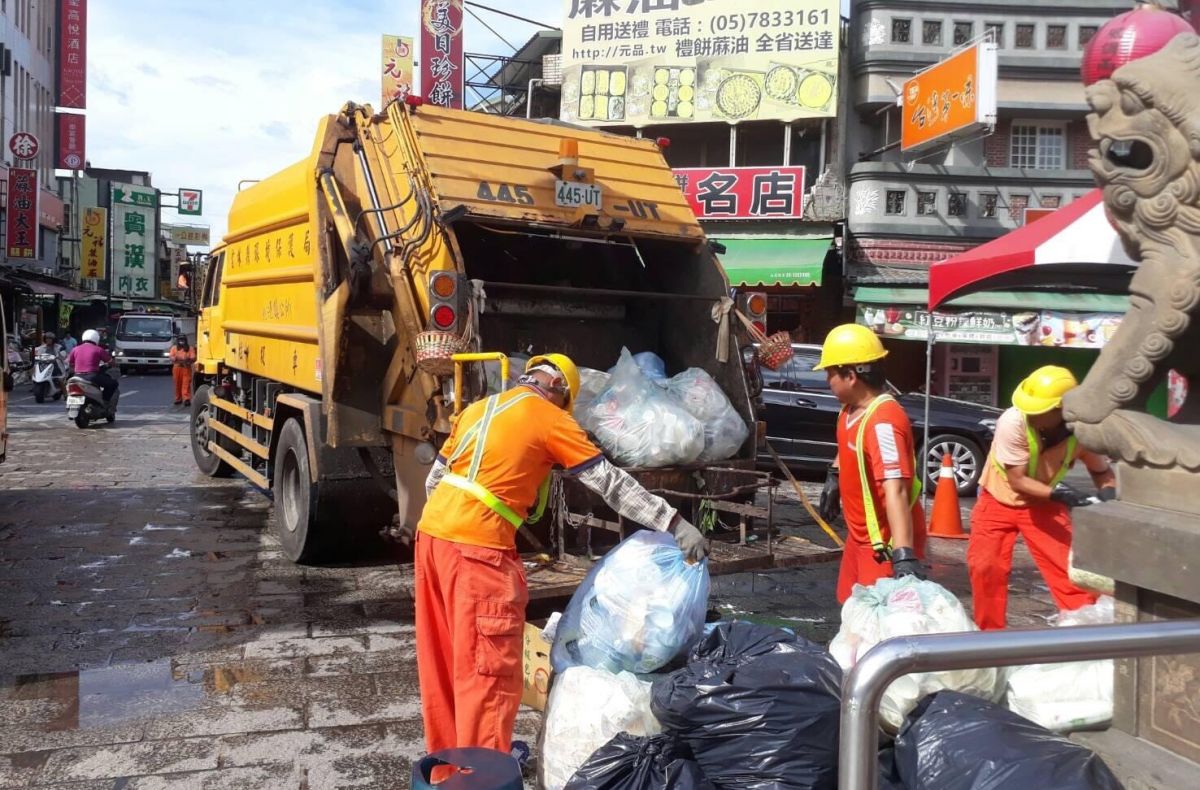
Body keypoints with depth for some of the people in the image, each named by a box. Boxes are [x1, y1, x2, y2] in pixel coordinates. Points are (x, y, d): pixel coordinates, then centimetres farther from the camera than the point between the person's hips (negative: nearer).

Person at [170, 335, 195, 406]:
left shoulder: (190, 348, 6)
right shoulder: (174, 348, 12)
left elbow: (193, 358, -1)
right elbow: (171, 357, 0)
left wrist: (189, 359, -22)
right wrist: (175, 359, -21)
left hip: (186, 368, -2)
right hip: (177, 367, 2)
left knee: (186, 384, -11)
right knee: (178, 384, 6)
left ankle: (187, 399, -17)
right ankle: (178, 398, 17)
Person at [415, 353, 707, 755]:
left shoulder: (477, 409, 18)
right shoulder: (550, 419, -2)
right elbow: (611, 483, -5)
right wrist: (674, 524, -3)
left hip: (432, 533, 8)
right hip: (476, 547, -8)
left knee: (445, 661, 18)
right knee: (486, 672, 0)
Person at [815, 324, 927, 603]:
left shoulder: (883, 422, -30)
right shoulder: (852, 408, 0)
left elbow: (895, 490, -39)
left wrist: (904, 555, -45)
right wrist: (833, 477, 24)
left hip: (886, 543, -9)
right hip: (859, 536, 9)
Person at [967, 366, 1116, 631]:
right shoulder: (1013, 423, -31)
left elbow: (1101, 470, -1)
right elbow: (1017, 481, -26)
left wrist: (1107, 492, -23)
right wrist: (1059, 494, -40)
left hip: (1044, 503, 2)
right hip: (999, 501, -2)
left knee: (1070, 567, -4)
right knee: (985, 567, -9)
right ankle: (990, 633, 9)